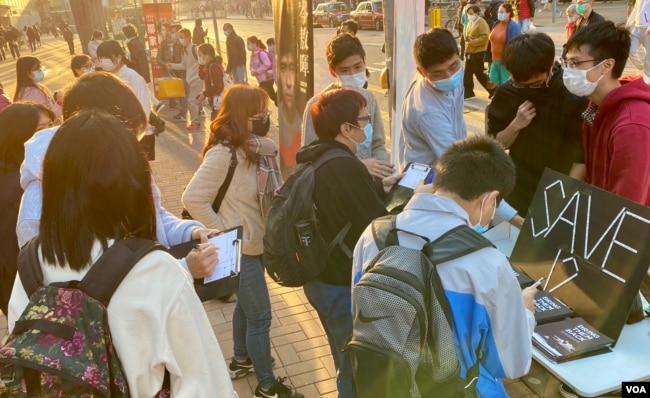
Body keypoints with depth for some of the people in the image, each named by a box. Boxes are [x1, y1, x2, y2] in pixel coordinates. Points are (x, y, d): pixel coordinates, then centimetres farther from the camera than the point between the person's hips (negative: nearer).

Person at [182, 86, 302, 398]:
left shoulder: (250, 147, 3)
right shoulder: (223, 152, -24)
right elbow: (193, 198, -26)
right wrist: (223, 232, -20)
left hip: (254, 243, 9)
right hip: (241, 249, -9)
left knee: (246, 305, 25)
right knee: (260, 316, 3)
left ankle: (241, 360, 47)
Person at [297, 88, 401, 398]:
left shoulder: (313, 160, 2)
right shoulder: (345, 167, -27)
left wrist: (380, 187, 10)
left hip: (320, 279, 9)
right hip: (345, 288, -9)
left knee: (347, 367, 28)